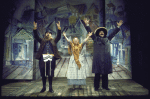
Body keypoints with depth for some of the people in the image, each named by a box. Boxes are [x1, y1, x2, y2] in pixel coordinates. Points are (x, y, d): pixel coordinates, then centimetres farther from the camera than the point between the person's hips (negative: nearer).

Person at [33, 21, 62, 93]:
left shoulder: (53, 41, 13)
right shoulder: (42, 41, 15)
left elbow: (59, 36, 2)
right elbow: (36, 37, 5)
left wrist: (59, 28, -9)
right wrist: (35, 28, -7)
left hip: (51, 60, -1)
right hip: (43, 60, 1)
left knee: (50, 74, 2)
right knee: (43, 74, 6)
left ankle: (50, 88, 13)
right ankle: (44, 87, 21)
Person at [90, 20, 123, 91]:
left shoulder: (107, 39, 16)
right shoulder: (95, 39, 9)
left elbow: (114, 33, 20)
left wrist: (118, 26, 18)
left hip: (106, 59, 3)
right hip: (98, 59, -3)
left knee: (105, 74, 7)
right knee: (97, 73, -1)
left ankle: (105, 86, 18)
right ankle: (96, 87, 8)